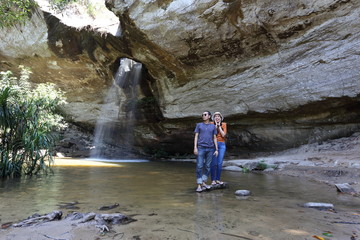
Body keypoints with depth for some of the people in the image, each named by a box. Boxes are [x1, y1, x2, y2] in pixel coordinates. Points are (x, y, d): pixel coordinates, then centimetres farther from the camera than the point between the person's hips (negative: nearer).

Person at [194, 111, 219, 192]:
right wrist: (195, 148, -10)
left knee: (207, 166, 6)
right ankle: (199, 185, -3)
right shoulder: (199, 125, 6)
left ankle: (203, 183, 18)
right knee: (199, 166, -7)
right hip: (201, 148, -2)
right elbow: (196, 137, 0)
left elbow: (215, 139, 8)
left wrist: (216, 150, 0)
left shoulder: (213, 127, 10)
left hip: (210, 149, 2)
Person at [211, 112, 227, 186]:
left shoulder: (224, 124, 7)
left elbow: (223, 135, -5)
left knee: (220, 163, 1)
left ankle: (218, 179, 13)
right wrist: (216, 125, -9)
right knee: (213, 163, -4)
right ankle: (213, 180, 6)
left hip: (222, 144, 2)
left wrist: (219, 126, -5)